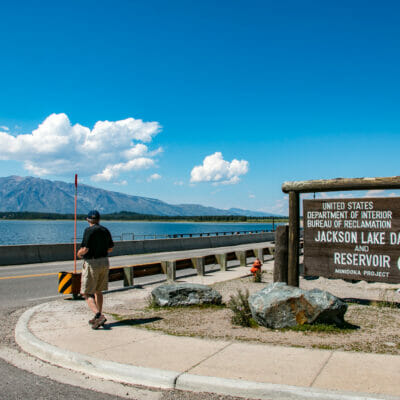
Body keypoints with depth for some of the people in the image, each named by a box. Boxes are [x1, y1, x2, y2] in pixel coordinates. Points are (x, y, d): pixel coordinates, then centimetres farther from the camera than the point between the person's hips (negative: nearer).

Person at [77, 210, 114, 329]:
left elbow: (85, 249, -20)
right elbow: (110, 248, 15)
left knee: (86, 293, -1)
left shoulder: (89, 230, -13)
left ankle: (99, 316, -17)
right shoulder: (105, 230, 8)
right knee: (98, 291, 19)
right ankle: (98, 317, 23)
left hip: (92, 263, -7)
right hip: (104, 262, 7)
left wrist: (79, 253, 1)